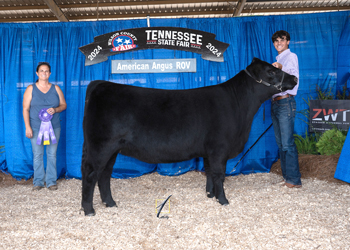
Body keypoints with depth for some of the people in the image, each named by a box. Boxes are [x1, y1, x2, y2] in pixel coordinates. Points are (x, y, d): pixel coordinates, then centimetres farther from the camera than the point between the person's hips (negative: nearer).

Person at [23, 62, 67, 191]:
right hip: (36, 128, -1)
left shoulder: (56, 88, 7)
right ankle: (38, 181, 14)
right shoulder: (31, 89, 2)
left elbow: (63, 105, 10)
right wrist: (27, 127, -8)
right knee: (37, 155, 2)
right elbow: (26, 109, -1)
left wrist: (55, 109, -13)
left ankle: (51, 181, 13)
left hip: (54, 127, 1)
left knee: (52, 154, 3)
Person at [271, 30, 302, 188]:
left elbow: (294, 78, -15)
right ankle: (286, 176, 15)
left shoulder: (291, 56, 0)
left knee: (287, 143, -11)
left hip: (286, 102, -8)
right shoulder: (278, 60, 23)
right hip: (275, 103, 8)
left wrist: (281, 68, -29)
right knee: (281, 144, 9)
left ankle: (294, 179, -7)